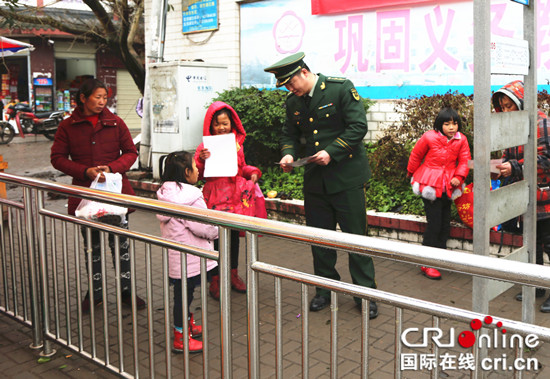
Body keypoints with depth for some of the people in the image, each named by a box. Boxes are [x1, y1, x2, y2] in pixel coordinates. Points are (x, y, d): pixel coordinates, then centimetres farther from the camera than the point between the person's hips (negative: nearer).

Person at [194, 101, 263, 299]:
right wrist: (201, 160, -23)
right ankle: (215, 280, 12)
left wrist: (252, 172, 0)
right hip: (216, 197, -4)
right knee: (215, 237, -1)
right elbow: (198, 175, -6)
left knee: (234, 235, 14)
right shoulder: (205, 146, -5)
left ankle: (233, 275, 29)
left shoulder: (237, 143, 9)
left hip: (236, 195, 5)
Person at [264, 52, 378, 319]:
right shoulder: (293, 101, 7)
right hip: (315, 180, 6)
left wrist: (331, 152, -22)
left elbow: (358, 126, -14)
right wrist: (288, 153, -4)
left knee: (356, 236, 1)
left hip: (346, 176, -5)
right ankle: (326, 290, 28)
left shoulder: (341, 88, -10)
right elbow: (290, 133, 17)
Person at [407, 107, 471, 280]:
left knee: (445, 223, 11)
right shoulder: (429, 137, -10)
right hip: (430, 185, -5)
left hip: (448, 187, 5)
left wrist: (458, 176, -12)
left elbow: (464, 161, 5)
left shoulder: (461, 140, 1)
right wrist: (411, 173, 16)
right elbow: (416, 155, 4)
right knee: (434, 223, -8)